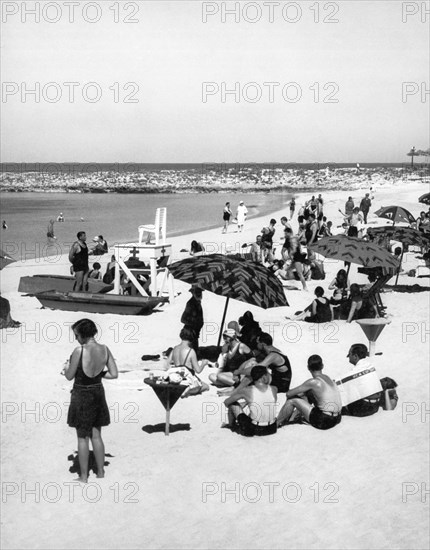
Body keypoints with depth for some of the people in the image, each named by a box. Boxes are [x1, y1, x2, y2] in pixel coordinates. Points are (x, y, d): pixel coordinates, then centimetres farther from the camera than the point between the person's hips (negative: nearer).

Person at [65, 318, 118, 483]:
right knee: (96, 435, 18)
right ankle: (100, 472, 25)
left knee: (82, 437, 7)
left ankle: (84, 476, 15)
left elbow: (70, 376, -14)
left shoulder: (79, 351, -22)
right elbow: (114, 374, -3)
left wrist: (66, 369, 8)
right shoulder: (104, 349, -6)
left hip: (81, 395, -5)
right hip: (98, 393, 5)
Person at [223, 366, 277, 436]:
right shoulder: (273, 390, -8)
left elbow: (226, 402, -2)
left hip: (253, 430, -4)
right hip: (271, 429, 4)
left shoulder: (247, 391, -16)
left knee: (232, 403, 13)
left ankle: (231, 425, 38)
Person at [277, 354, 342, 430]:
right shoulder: (327, 378, 8)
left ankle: (276, 423, 16)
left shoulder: (313, 382, -15)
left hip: (324, 422, -8)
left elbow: (289, 394, -8)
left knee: (292, 401, 1)